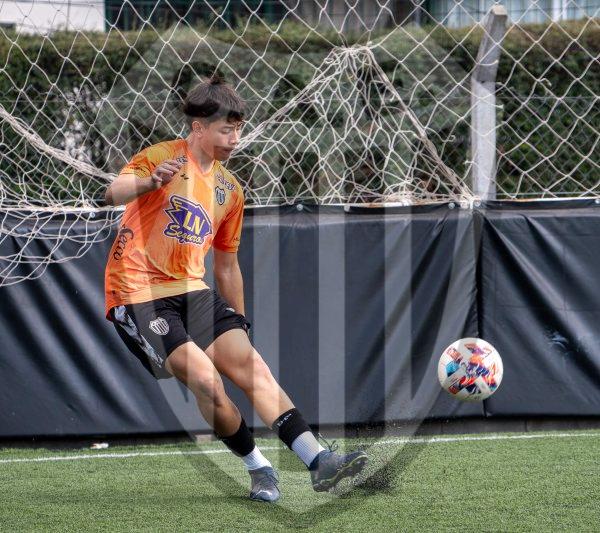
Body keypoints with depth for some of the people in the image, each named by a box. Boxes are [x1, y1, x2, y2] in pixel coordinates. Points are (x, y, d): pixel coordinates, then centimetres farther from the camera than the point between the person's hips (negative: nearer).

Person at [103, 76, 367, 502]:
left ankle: (317, 460, -18)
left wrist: (239, 324, 20)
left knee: (251, 364, -12)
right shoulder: (163, 158, -6)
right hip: (139, 294, -6)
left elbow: (227, 266, 23)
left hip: (192, 291, 6)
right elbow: (113, 194, -26)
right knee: (205, 379, -21)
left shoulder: (230, 190, 14)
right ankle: (258, 467, -6)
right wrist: (149, 182, -47)